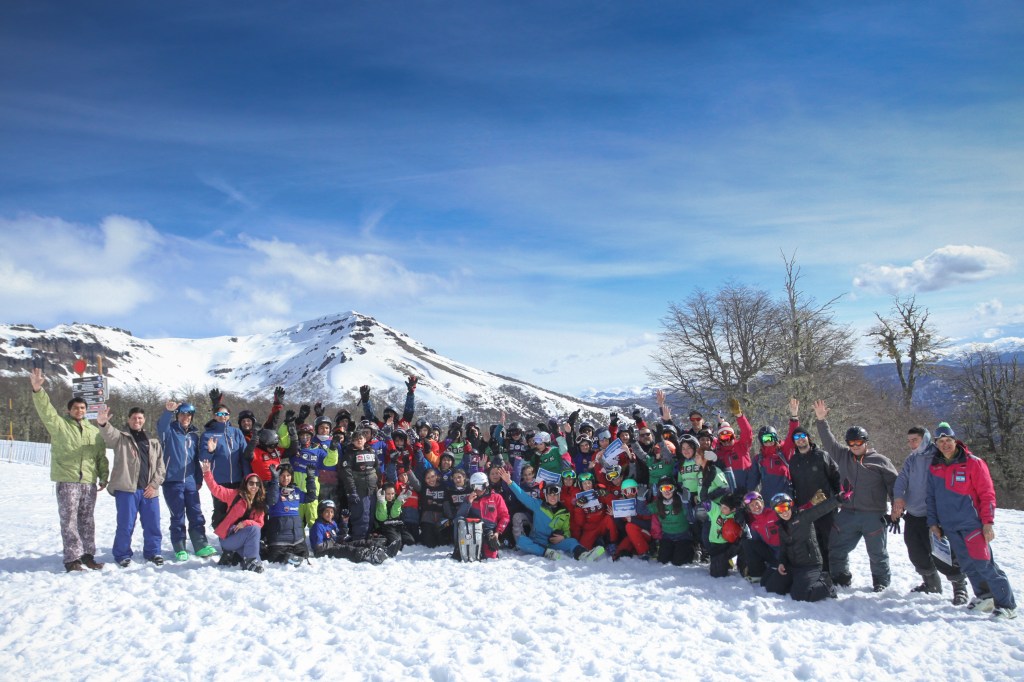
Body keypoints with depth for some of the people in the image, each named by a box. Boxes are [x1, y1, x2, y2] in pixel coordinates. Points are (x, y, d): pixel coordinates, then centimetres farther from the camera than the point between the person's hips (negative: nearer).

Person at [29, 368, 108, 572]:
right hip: (67, 481, -4)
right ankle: (72, 559, 3)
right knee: (69, 521, -3)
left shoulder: (94, 431, 14)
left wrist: (103, 477, 10)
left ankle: (87, 555, 19)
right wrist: (37, 390, -29)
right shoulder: (59, 425, 3)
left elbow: (101, 457, 16)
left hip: (89, 482, 4)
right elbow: (46, 410, -14)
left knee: (87, 520, 10)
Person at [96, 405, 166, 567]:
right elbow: (109, 433, -20)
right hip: (127, 489, -3)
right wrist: (102, 423, -43)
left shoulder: (153, 443, 16)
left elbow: (160, 466, 12)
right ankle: (122, 554, 15)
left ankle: (153, 552, 22)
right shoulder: (121, 438, 5)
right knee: (126, 524, 0)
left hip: (149, 491, 3)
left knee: (153, 524, 8)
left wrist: (154, 484, -2)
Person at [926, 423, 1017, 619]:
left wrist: (988, 522, -11)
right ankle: (984, 597, 26)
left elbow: (987, 494, -6)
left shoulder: (973, 463, -5)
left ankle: (1007, 605, 0)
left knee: (984, 563, -9)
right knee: (968, 565, 10)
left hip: (972, 523, -5)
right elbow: (931, 497, 16)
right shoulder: (934, 468, 9)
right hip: (950, 526, 5)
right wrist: (933, 522, 11)